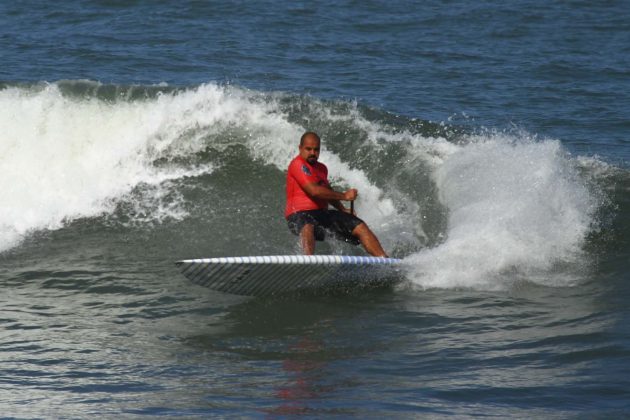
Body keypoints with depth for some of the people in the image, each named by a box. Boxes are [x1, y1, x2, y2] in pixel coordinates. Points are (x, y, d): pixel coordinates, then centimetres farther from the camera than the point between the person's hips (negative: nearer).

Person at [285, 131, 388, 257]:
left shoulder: (322, 168, 18)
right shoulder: (298, 164, -10)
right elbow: (314, 191, -21)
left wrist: (343, 210, 18)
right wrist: (344, 196, -16)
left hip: (322, 213, 8)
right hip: (299, 214, -8)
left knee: (360, 227, -2)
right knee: (307, 228, -43)